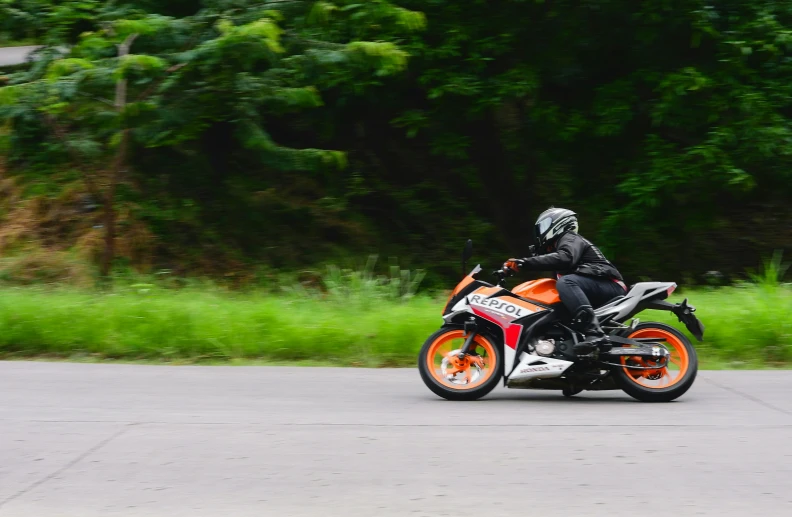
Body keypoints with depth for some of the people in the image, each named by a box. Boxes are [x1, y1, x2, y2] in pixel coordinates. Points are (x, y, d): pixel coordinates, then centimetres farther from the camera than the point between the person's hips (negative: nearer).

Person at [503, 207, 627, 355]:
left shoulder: (570, 239, -2)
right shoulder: (560, 244, 31)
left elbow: (565, 258, -24)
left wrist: (525, 263, -28)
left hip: (608, 284, -11)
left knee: (565, 282, -35)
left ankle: (594, 333, -49)